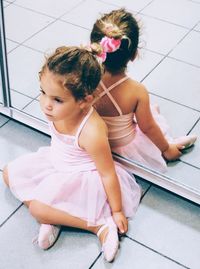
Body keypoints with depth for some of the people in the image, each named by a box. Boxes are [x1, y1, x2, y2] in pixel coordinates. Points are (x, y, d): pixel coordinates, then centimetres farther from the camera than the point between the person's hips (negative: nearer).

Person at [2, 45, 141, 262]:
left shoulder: (91, 133, -38)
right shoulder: (57, 110, -21)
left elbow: (108, 173, -24)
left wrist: (117, 211, -14)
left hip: (81, 178, -8)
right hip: (56, 163, 8)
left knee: (38, 208, -22)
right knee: (9, 173, 7)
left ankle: (100, 225, -13)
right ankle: (50, 217, -3)